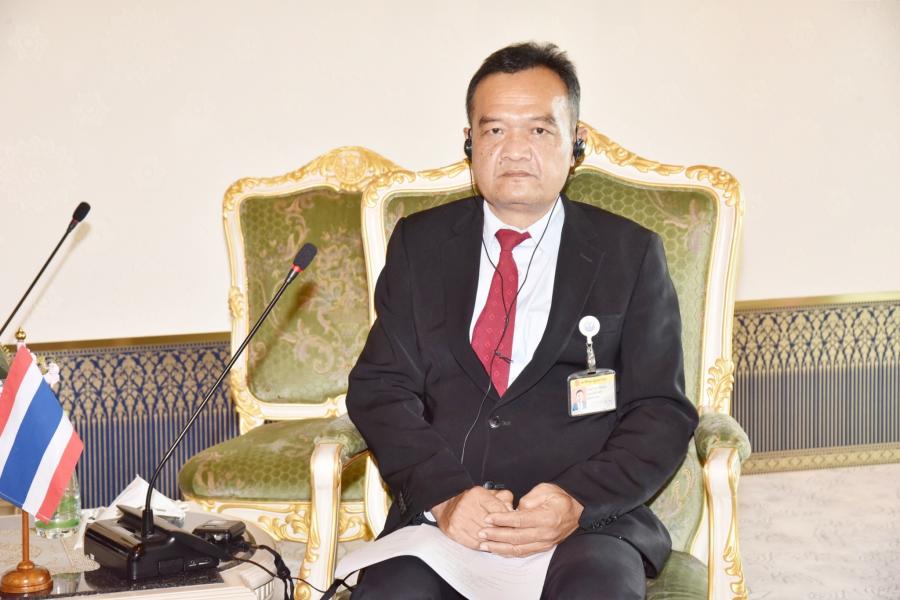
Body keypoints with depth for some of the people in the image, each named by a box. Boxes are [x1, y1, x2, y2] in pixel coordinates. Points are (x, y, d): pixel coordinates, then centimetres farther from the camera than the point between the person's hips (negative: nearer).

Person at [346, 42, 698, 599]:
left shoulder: (630, 254, 10)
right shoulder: (419, 244, 14)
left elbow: (662, 412, 5)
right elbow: (380, 387, 6)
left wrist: (579, 501, -14)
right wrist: (445, 494, -13)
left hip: (586, 522, -1)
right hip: (442, 517, 1)